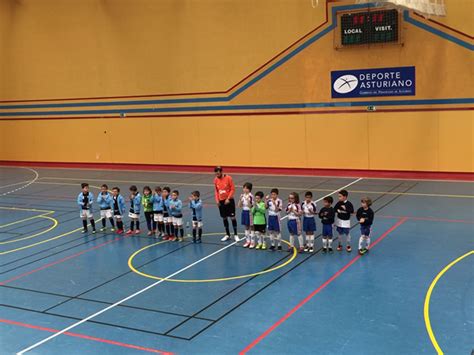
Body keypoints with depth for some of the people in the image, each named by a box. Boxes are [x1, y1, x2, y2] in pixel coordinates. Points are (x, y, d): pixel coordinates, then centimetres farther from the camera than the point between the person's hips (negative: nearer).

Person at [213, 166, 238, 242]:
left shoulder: (228, 178, -11)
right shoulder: (216, 180, 2)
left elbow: (233, 189, -9)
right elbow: (216, 190, 11)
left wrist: (228, 199, -15)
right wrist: (217, 200, 0)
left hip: (229, 200, -4)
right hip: (221, 201, 4)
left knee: (232, 217, -3)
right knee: (224, 218, 9)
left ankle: (235, 235, 8)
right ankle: (227, 235, 21)